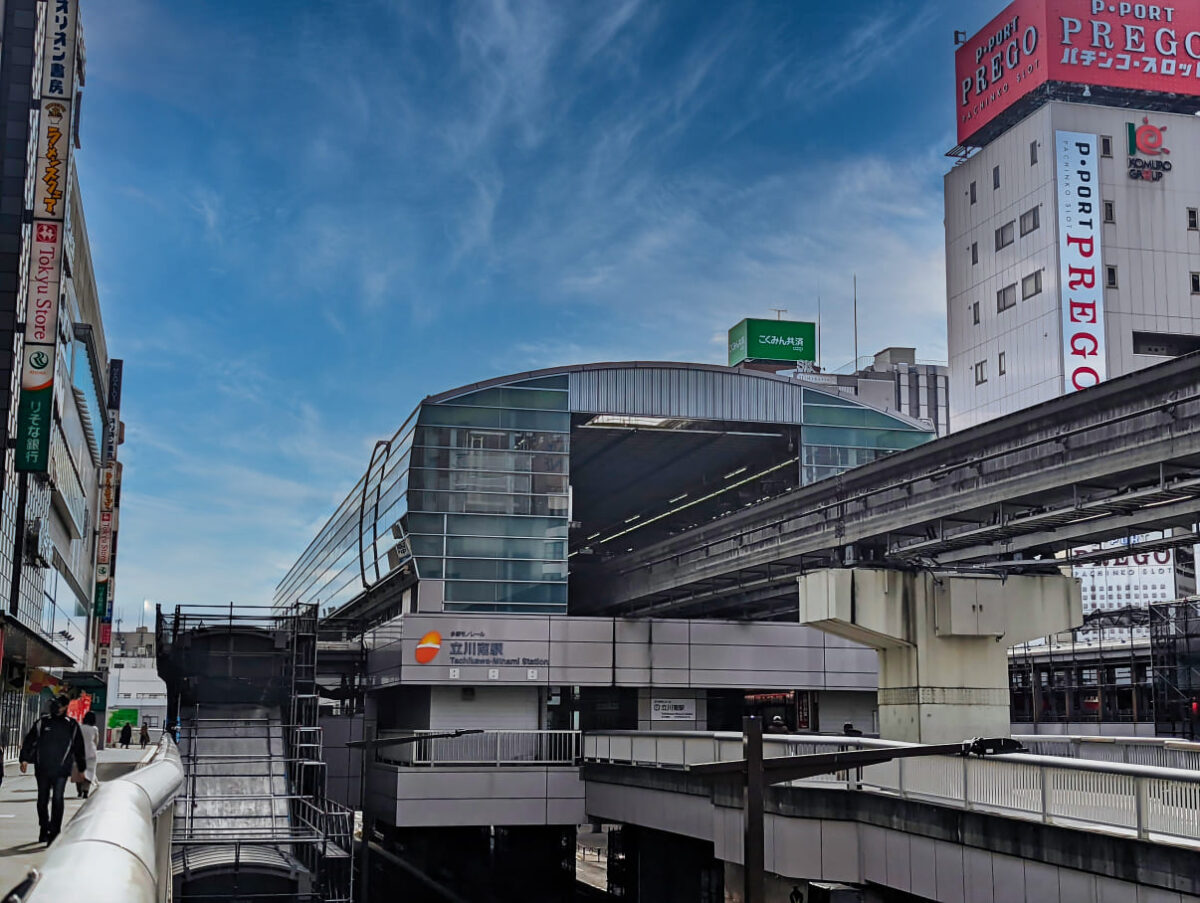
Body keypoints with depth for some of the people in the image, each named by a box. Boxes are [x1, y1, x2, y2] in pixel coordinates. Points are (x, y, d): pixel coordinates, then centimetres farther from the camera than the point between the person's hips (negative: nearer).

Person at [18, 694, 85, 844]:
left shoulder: (72, 725, 5)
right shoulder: (42, 722, 6)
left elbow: (79, 747, 11)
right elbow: (29, 741, 7)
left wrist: (81, 769, 13)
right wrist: (24, 759, -5)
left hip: (61, 770, -2)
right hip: (42, 769, 2)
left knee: (57, 799, -11)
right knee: (42, 801, 11)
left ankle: (54, 832, -9)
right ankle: (44, 829, 28)